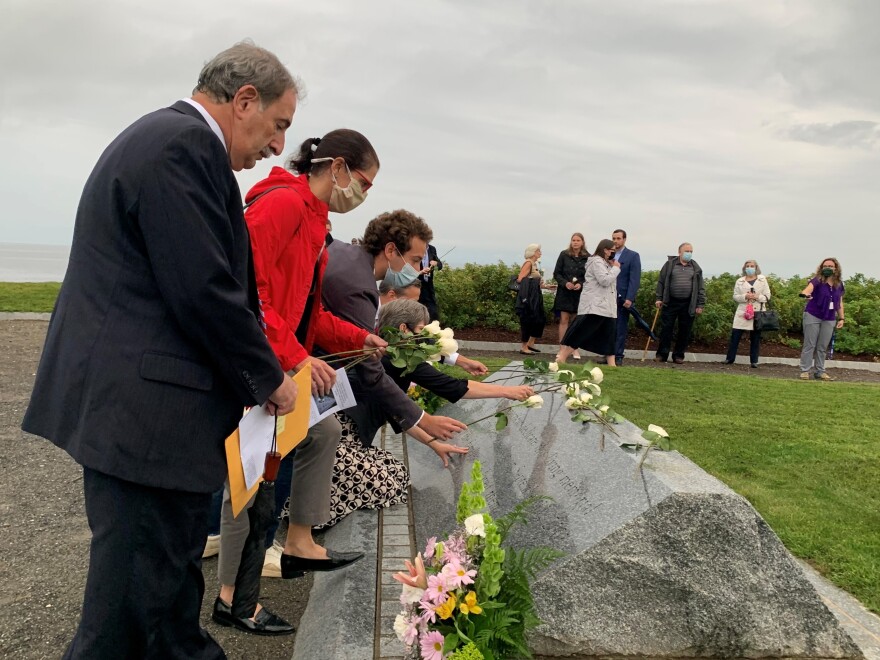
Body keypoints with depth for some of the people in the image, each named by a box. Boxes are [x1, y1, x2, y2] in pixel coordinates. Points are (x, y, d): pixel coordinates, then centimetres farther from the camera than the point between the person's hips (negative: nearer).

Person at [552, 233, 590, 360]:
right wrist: (565, 283, -13)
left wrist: (581, 284, -13)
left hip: (580, 293, 0)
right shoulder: (564, 255, 1)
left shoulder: (588, 258, -1)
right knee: (564, 320, -2)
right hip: (564, 292, 0)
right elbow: (556, 273, 3)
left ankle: (575, 349, 13)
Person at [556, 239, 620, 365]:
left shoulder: (605, 263, 21)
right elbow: (605, 280, -21)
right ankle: (561, 358, -6)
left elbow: (610, 281, 18)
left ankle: (611, 364, 9)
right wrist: (616, 268, -9)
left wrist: (612, 267, 8)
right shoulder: (597, 261, -11)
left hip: (606, 306, 10)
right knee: (579, 332, -10)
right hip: (593, 305, -10)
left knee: (609, 335, 6)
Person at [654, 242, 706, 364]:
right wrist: (659, 298, -2)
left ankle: (678, 355, 14)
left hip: (688, 304, 1)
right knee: (666, 329, 1)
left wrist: (700, 305, 1)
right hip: (670, 302, -1)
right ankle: (662, 354, 8)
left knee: (684, 331, 4)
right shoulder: (670, 264, 4)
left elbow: (701, 288, 7)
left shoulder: (696, 267, 7)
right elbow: (661, 282, 4)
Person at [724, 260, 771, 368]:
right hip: (742, 312, 1)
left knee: (755, 338, 3)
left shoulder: (762, 280, 7)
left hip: (757, 313, 0)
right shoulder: (740, 281, 8)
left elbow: (767, 296, 3)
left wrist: (757, 297, -15)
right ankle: (730, 358, 6)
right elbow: (735, 296, 3)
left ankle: (754, 361, 8)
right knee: (735, 335, -2)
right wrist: (745, 296, -15)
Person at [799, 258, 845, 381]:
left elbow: (840, 302, 15)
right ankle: (805, 371, 3)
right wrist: (805, 293, -55)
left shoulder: (839, 284, 7)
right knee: (809, 345, -2)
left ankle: (820, 372, 15)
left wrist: (841, 318, 9)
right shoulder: (818, 280, -10)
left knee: (823, 347, 9)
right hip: (813, 316, -4)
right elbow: (810, 286, -32)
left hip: (829, 319, 5)